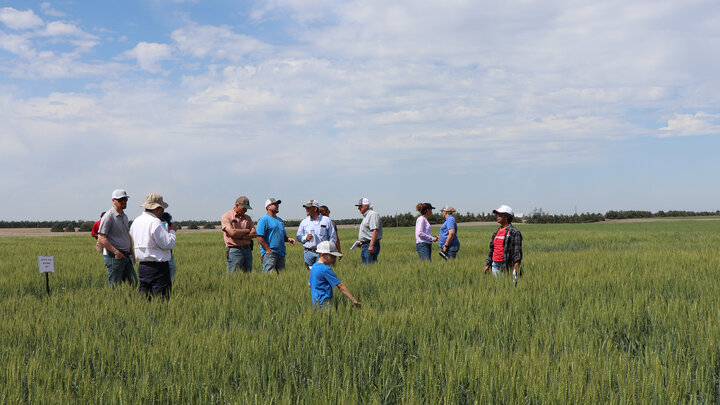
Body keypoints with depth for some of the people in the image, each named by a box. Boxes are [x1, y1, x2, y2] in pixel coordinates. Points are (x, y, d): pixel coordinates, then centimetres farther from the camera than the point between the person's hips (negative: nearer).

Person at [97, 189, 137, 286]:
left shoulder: (124, 216, 16)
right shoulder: (108, 216, -10)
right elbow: (101, 238, -17)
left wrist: (132, 254, 21)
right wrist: (116, 251, -21)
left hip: (126, 256, 8)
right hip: (113, 257, -8)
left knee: (134, 284, 6)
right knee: (114, 286, -4)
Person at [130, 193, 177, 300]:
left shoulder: (136, 221, 12)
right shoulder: (155, 222, -16)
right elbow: (168, 244, -17)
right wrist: (172, 231, 2)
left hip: (142, 266, 8)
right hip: (158, 267, -8)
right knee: (161, 299, -6)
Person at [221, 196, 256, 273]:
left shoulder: (247, 217, 15)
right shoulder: (226, 216, -2)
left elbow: (255, 234, 5)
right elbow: (232, 232, -17)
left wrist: (241, 236, -10)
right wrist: (247, 230, -2)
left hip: (247, 249, 6)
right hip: (234, 250, -6)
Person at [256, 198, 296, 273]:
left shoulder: (280, 220, 21)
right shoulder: (264, 219, -5)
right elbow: (259, 237, -13)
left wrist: (288, 239, 5)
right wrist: (268, 250, -16)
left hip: (281, 253, 8)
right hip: (269, 253, -8)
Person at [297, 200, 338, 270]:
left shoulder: (327, 220, 6)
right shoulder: (304, 222, 13)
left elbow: (333, 237, 7)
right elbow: (299, 237, 15)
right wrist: (305, 238, -6)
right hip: (308, 253, 2)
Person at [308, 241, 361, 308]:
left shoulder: (314, 266, 15)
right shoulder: (326, 269, -12)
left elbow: (309, 284, 27)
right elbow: (340, 286, -13)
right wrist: (354, 300, -11)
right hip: (324, 303, -10)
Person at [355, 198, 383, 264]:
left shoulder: (373, 214, -11)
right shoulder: (365, 216, 22)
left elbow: (375, 231, -21)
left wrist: (371, 245, -26)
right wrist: (361, 242, 19)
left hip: (370, 245, -10)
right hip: (364, 246, 10)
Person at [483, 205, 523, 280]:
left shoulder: (514, 232, -6)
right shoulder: (496, 232, 17)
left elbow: (517, 251, -12)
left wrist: (516, 267, -21)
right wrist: (487, 265, 17)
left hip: (506, 266, -7)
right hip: (495, 265, 7)